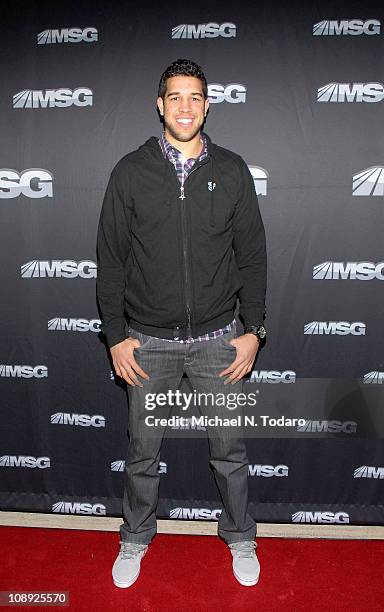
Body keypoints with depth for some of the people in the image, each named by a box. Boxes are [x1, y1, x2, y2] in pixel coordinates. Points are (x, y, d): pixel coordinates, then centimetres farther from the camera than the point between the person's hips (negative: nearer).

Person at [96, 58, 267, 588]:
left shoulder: (231, 171, 1)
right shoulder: (131, 172, -1)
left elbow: (251, 255, 3)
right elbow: (111, 259, 0)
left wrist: (252, 330, -1)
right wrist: (116, 336, -3)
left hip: (217, 338, 1)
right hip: (148, 341, 0)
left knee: (229, 449, 13)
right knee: (143, 451, 14)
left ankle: (240, 537, 39)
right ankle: (136, 538, 40)